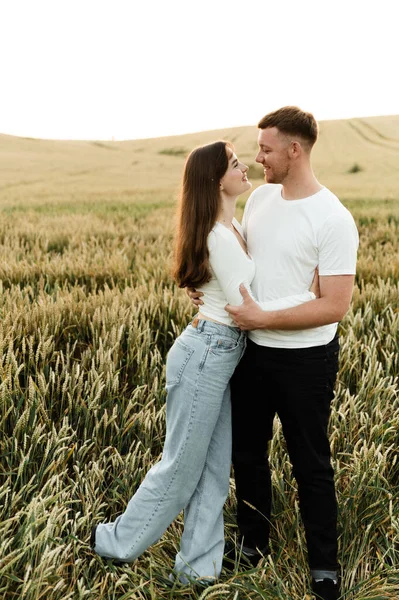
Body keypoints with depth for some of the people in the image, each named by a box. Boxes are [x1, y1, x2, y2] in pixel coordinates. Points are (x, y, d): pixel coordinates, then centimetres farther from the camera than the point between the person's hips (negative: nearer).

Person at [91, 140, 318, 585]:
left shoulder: (232, 228, 9)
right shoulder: (220, 236, -20)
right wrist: (311, 296, -16)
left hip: (221, 356, 9)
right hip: (204, 355, -9)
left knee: (215, 467, 14)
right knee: (181, 465, 7)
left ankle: (198, 566, 27)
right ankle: (117, 541, 27)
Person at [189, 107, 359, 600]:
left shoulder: (333, 220, -19)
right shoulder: (260, 197, 2)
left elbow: (335, 305, -22)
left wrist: (262, 319, -22)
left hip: (305, 360, -6)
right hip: (252, 352, 7)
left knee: (310, 465, 9)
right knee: (247, 452, 19)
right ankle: (252, 543, 40)